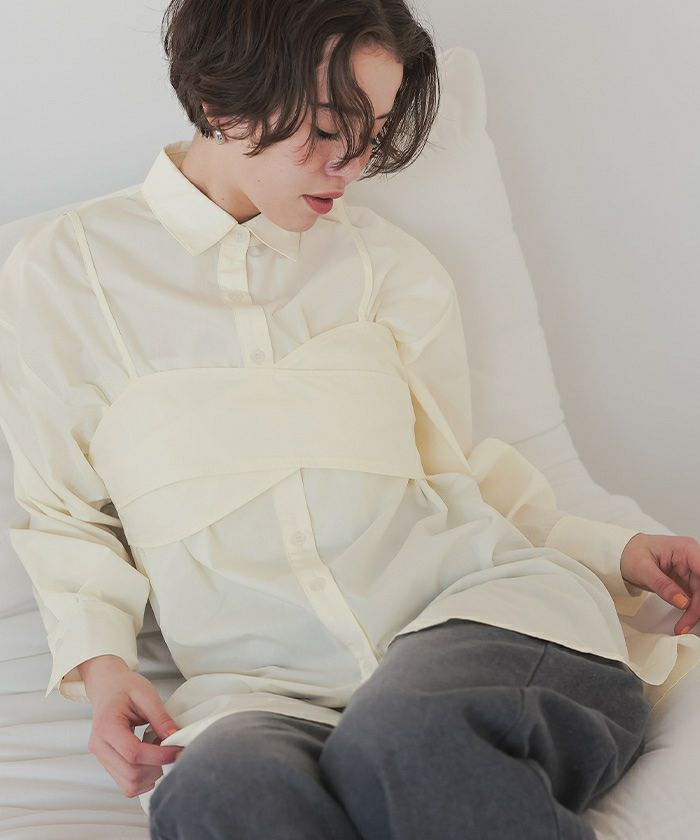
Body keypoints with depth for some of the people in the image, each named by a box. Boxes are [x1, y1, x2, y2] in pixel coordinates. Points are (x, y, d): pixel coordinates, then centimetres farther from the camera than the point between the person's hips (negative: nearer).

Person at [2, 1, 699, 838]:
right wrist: (100, 663, -2)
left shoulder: (393, 266, 18)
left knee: (404, 735, -36)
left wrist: (620, 554, 7)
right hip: (259, 675, -1)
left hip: (471, 609, 2)